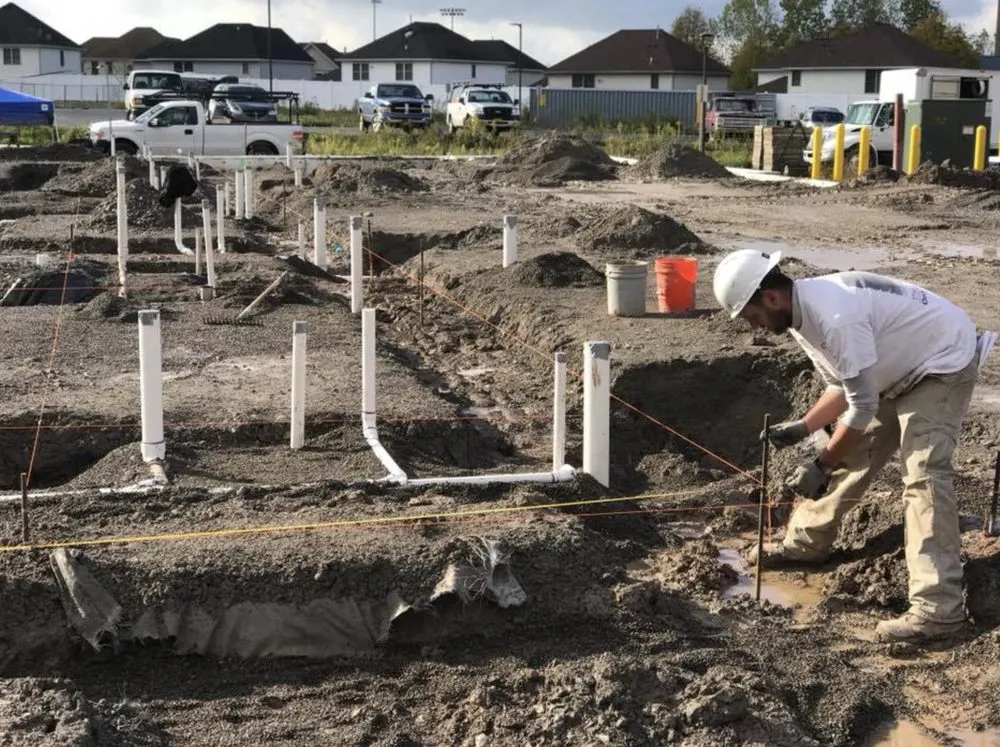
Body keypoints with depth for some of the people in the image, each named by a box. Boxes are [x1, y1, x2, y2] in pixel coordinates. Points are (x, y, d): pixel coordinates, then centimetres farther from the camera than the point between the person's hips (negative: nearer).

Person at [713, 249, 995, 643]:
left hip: (944, 363, -10)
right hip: (902, 370, 10)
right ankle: (805, 543, 31)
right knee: (848, 456, 13)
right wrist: (800, 428, -6)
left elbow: (863, 406, -30)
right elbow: (843, 386, 6)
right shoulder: (802, 316, -4)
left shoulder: (835, 317, -35)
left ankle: (938, 609, -22)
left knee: (923, 474, -21)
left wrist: (819, 466, -22)